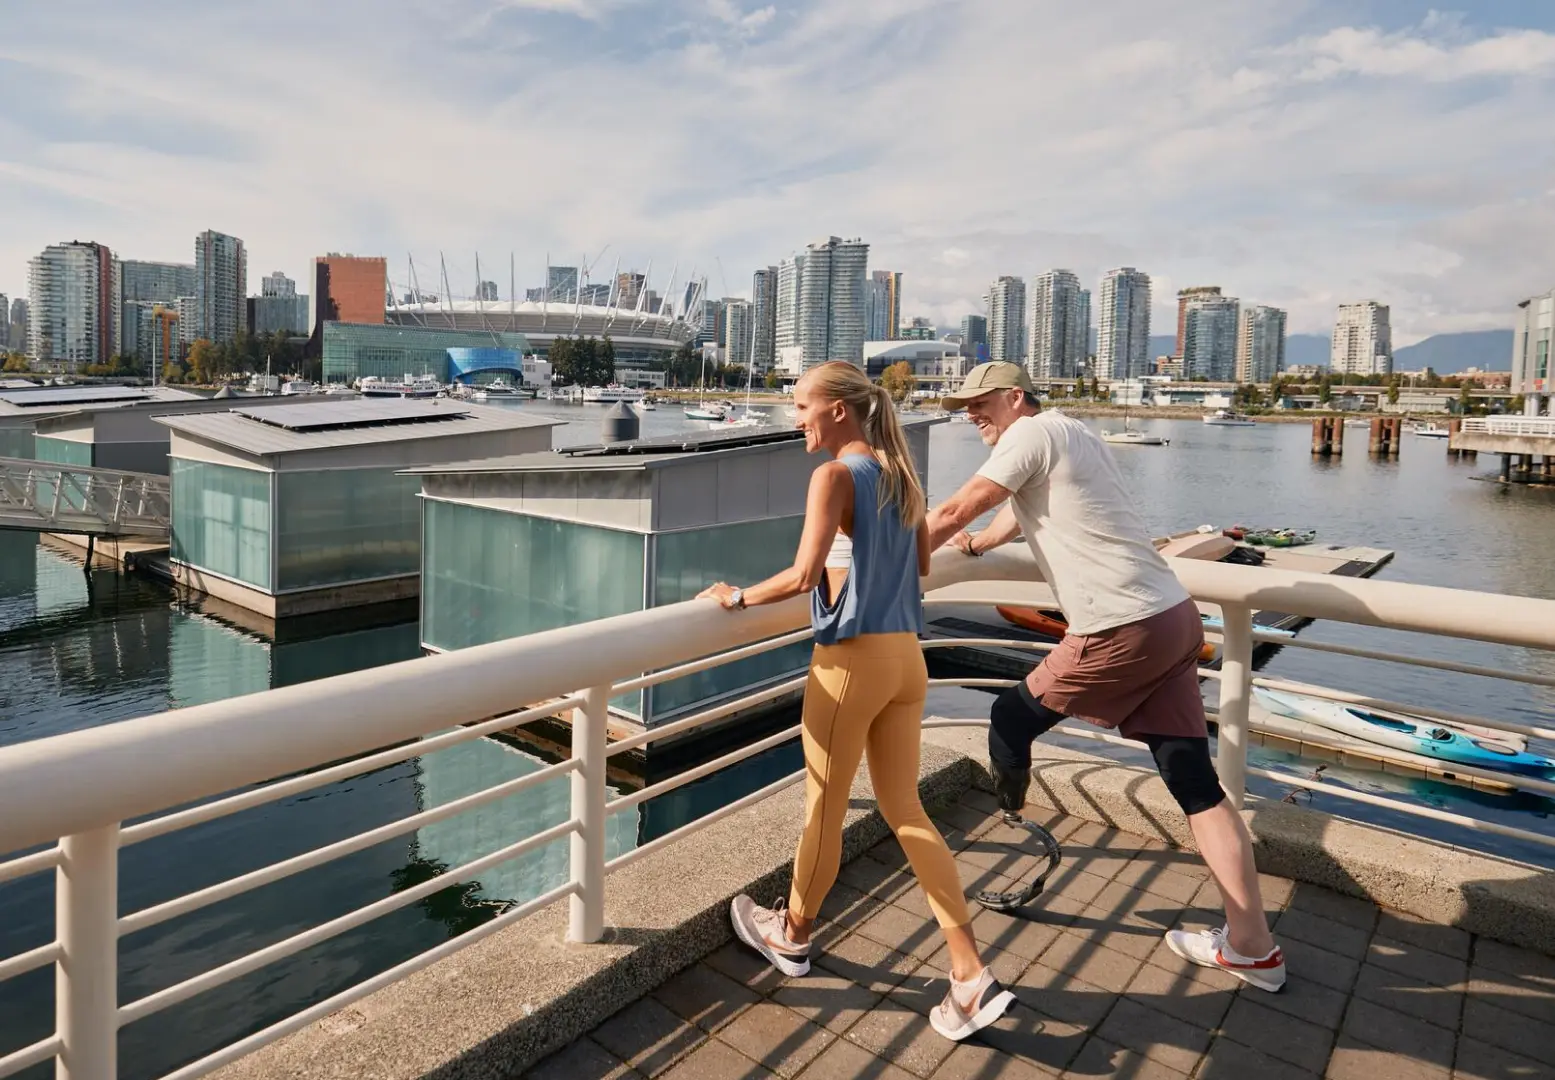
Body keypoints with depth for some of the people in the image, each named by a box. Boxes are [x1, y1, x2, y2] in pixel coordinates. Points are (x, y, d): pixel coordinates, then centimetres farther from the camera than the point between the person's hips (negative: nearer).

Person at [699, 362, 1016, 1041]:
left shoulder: (835, 476, -12)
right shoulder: (900, 474, 10)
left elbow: (803, 576, -21)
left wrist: (738, 598, -8)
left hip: (854, 657, -8)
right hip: (906, 655, 8)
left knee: (824, 810, 11)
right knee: (904, 810, 14)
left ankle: (791, 936, 35)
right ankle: (971, 975, 14)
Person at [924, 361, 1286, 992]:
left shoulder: (1031, 432, -4)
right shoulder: (1074, 436, 24)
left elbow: (953, 512, -8)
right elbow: (1021, 514, 40)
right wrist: (974, 543, 55)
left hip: (1122, 631, -10)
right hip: (1175, 616, 10)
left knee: (1010, 722, 9)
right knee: (1196, 784, 9)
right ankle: (1251, 947, 15)